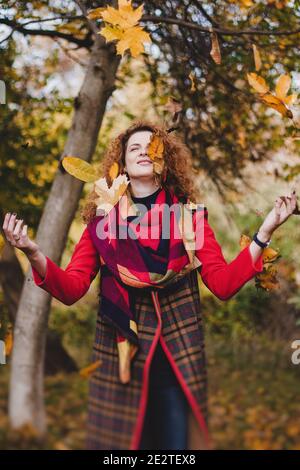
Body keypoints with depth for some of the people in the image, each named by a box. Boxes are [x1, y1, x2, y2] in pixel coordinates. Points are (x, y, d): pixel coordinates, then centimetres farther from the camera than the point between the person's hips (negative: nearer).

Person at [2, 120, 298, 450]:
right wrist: (33, 253, -19)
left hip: (177, 354, 0)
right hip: (118, 354, 1)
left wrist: (264, 232, -13)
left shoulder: (189, 215, 3)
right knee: (120, 440, 10)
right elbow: (71, 288, -2)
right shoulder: (102, 219, 4)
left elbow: (223, 283, -4)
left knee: (177, 442, 7)